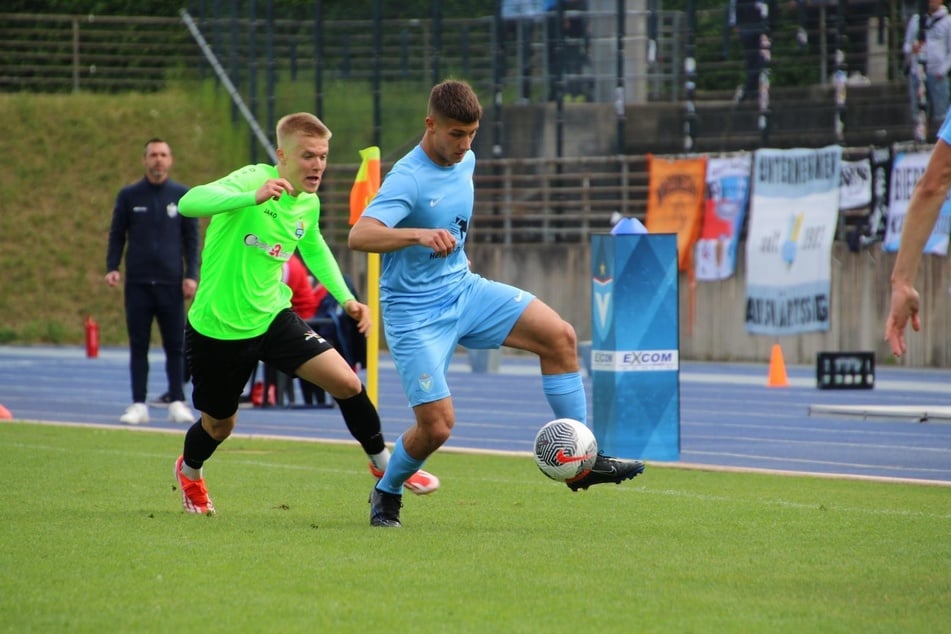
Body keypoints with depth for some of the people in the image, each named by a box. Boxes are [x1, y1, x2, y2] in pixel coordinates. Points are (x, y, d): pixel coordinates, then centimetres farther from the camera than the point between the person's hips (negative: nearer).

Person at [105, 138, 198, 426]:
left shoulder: (183, 196, 5)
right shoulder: (129, 196, 6)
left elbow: (191, 239, 7)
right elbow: (117, 235, 9)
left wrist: (191, 275, -3)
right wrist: (112, 267, -5)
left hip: (171, 283, 0)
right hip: (138, 283, 0)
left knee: (175, 345, -1)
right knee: (139, 345, 1)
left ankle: (177, 403, 4)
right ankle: (138, 404, 4)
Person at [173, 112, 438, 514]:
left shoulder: (308, 204, 0)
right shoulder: (252, 180, -22)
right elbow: (190, 203, -40)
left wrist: (345, 298, 11)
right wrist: (253, 197, -55)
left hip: (272, 318, 5)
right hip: (217, 327, -5)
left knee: (347, 382, -11)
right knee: (220, 425, 14)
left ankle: (382, 463, 12)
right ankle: (189, 470, 49)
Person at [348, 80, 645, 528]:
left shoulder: (465, 161, 3)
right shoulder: (407, 179, -23)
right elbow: (359, 236, -39)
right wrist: (419, 235, -53)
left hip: (463, 289, 7)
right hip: (415, 313, -7)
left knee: (559, 336, -9)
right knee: (437, 426, -13)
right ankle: (386, 493, 19)